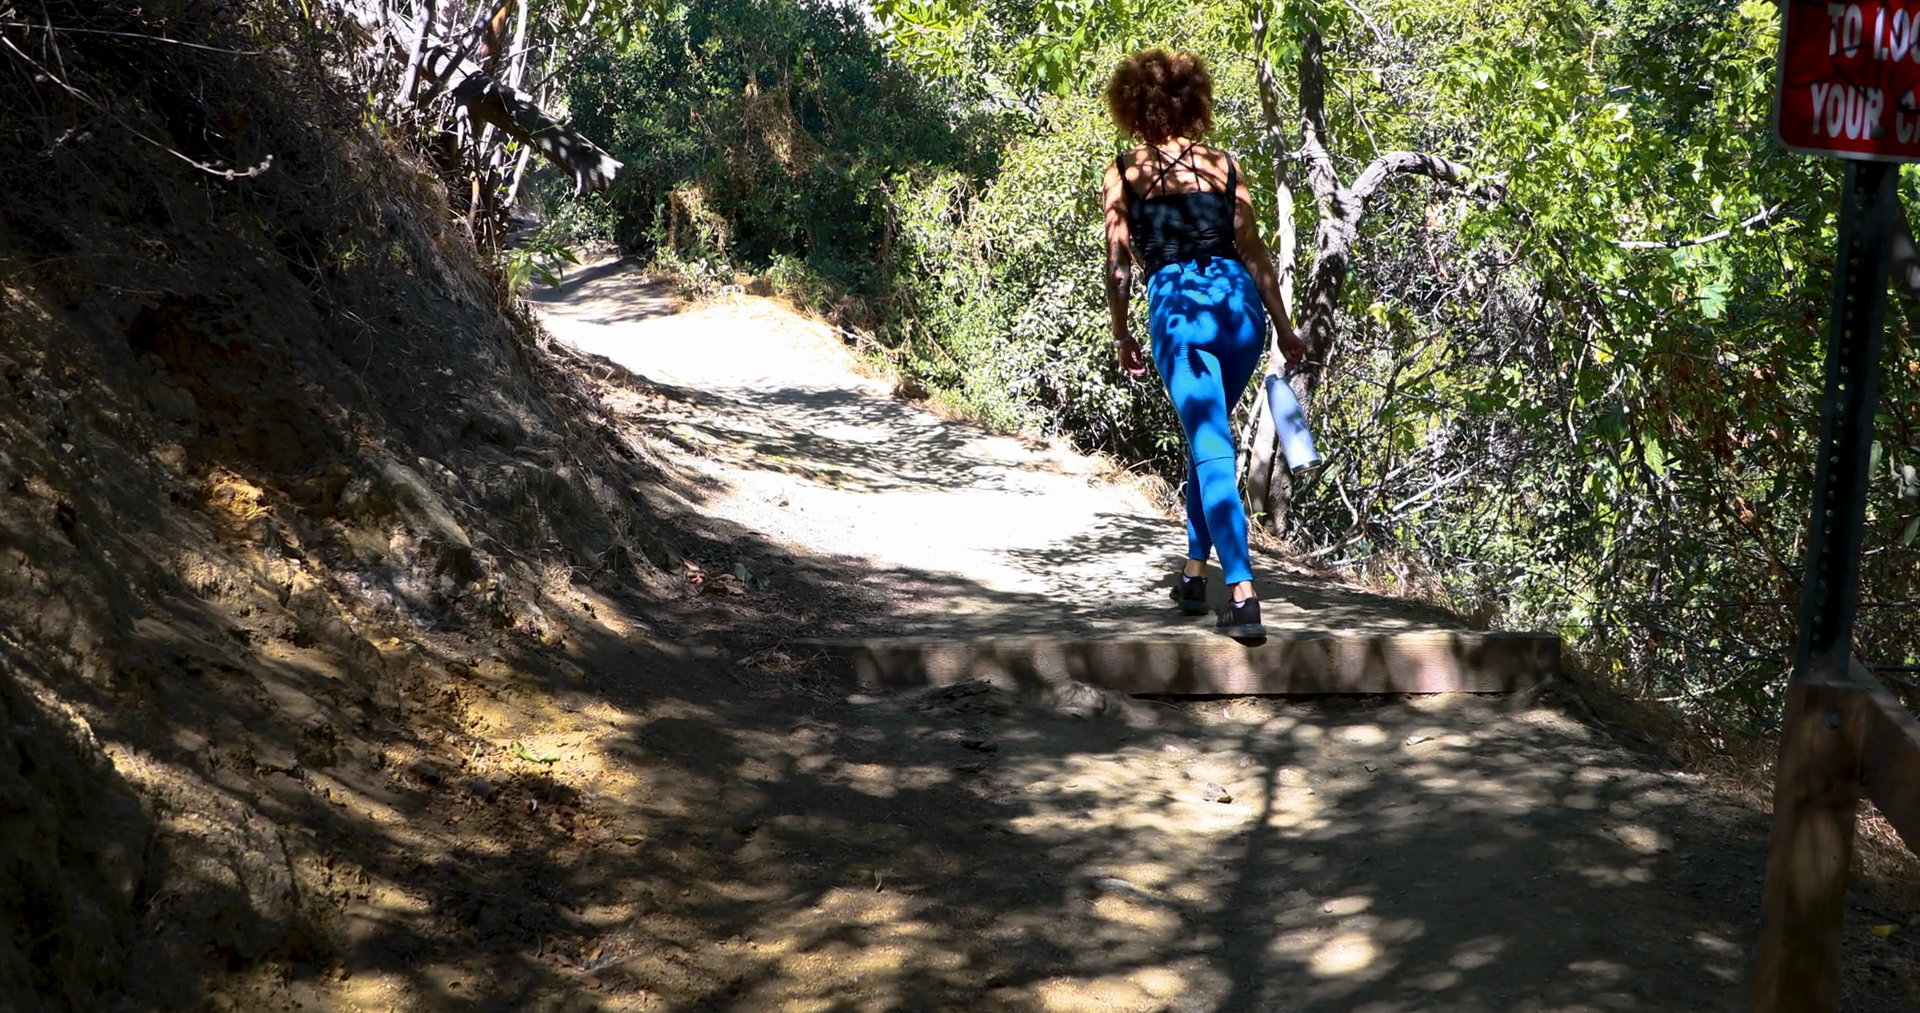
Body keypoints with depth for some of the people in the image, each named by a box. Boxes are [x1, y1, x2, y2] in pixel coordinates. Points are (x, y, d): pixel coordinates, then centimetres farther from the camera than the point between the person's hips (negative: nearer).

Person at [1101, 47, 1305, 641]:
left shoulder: (1124, 173, 6)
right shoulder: (1224, 165, 12)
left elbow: (1118, 262, 5)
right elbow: (1253, 252, 10)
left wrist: (1122, 335, 16)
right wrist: (1283, 326, 15)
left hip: (1177, 307, -3)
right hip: (1239, 302, 3)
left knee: (1211, 451, -7)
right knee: (1206, 439, 22)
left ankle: (1243, 596, -20)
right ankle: (1194, 574, 28)